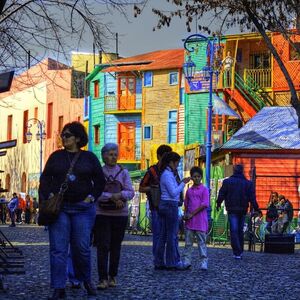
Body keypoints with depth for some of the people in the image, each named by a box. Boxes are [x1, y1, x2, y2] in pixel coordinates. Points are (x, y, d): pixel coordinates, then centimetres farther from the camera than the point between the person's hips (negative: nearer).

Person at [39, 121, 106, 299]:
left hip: (83, 208, -1)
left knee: (82, 247, 1)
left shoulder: (89, 158, 6)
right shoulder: (56, 157, 10)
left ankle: (86, 280, 24)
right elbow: (45, 178, 8)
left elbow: (100, 181, 8)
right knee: (58, 248, -5)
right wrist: (48, 197, -5)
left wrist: (91, 197, -2)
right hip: (59, 207, 1)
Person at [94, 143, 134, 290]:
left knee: (115, 246, 7)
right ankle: (103, 279, -10)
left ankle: (113, 277, 17)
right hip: (102, 213, -2)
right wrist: (112, 197, -19)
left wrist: (120, 195, -20)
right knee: (103, 246, -8)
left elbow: (130, 192, 0)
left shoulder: (123, 172, 7)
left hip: (120, 214, 2)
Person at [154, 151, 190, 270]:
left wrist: (181, 183, 10)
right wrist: (183, 183, -9)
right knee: (172, 236, -3)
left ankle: (159, 262, 12)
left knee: (163, 235, 10)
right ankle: (173, 262, 3)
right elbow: (173, 193, -16)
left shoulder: (166, 174, 16)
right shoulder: (168, 175, -13)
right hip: (170, 206, -10)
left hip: (163, 205, 10)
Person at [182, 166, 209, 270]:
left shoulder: (204, 189, -1)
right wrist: (185, 214, 3)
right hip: (190, 221, 5)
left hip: (200, 221, -5)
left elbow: (205, 204, -10)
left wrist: (192, 214, -11)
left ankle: (203, 262, -3)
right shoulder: (189, 191, 14)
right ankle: (186, 260, 9)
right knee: (188, 242, 5)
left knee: (202, 241, -4)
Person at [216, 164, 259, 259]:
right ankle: (240, 251, 19)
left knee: (234, 231, -4)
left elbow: (221, 195, 5)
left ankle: (237, 253, -13)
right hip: (243, 210, 2)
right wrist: (256, 208, 5)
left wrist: (218, 204, 20)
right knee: (240, 230, 15)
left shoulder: (227, 182, -1)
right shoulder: (248, 183, 1)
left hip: (232, 210, -2)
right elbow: (252, 198, -2)